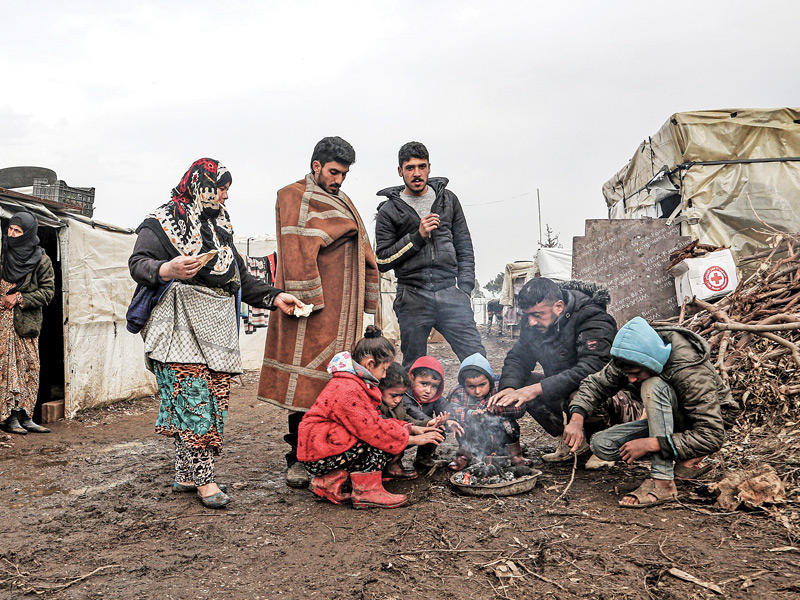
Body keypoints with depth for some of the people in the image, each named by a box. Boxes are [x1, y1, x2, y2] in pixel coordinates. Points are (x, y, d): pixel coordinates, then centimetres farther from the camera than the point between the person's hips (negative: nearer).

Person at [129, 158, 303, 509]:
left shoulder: (220, 226, 24)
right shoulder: (162, 222, 3)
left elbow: (240, 277, 26)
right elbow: (137, 263, -9)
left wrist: (273, 297, 14)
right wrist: (167, 270, -30)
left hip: (218, 327, 7)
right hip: (182, 324, -7)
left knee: (214, 398, 2)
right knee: (193, 397, -12)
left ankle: (186, 475, 11)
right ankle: (204, 478, -5)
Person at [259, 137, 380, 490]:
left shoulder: (343, 203, 25)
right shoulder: (293, 197, 1)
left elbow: (361, 252, 25)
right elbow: (295, 251, -10)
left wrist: (365, 302, 18)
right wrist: (306, 300, -18)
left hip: (343, 307, 7)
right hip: (314, 304, -7)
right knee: (307, 380, -7)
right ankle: (299, 459, 1)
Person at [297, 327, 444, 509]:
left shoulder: (356, 382, 13)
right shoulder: (347, 390, -21)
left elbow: (376, 420, 15)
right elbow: (373, 428, -22)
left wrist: (412, 429, 6)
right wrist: (413, 439, -14)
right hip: (317, 456, -11)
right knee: (380, 440, -17)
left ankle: (330, 480, 2)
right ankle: (366, 492, -10)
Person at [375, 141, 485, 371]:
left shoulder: (447, 199, 13)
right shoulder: (389, 210, 5)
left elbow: (464, 248, 15)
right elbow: (382, 261, 0)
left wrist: (464, 288, 5)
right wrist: (417, 237, -9)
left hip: (450, 292, 2)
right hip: (413, 298, -1)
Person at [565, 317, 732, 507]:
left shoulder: (691, 372, -33)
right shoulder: (632, 360, -16)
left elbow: (712, 436, -34)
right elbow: (596, 384, -6)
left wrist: (651, 444, -39)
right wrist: (577, 418, -26)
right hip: (664, 422, 6)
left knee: (653, 386, -35)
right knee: (601, 444, -15)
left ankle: (662, 482, -33)